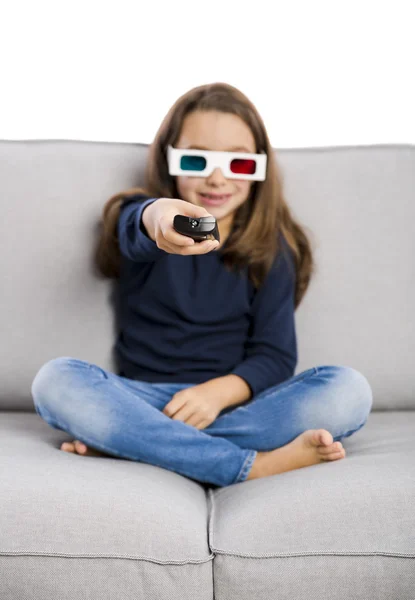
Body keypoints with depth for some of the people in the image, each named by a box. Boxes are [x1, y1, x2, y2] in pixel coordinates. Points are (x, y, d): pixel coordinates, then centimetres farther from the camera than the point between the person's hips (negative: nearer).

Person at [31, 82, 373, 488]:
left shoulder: (271, 250, 7)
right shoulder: (139, 219, 3)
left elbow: (275, 355, 0)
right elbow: (139, 230, -24)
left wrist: (219, 390, -20)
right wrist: (158, 217, -49)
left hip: (232, 406, 1)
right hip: (144, 399, -1)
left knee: (349, 390, -25)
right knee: (55, 380, -28)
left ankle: (126, 443, -27)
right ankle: (256, 465, -33)